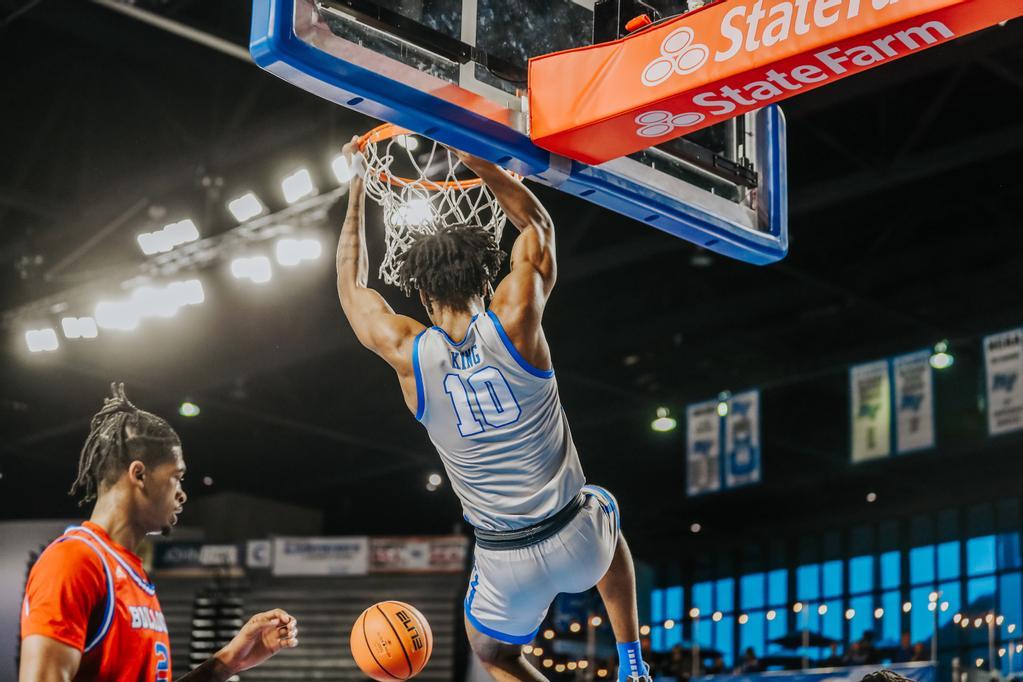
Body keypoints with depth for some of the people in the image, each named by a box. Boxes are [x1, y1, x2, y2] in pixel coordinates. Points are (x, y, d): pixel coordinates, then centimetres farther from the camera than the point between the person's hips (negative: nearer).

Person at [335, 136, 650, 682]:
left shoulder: (408, 355, -10)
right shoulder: (514, 321, -13)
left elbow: (351, 282, 10)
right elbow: (537, 226, 8)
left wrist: (357, 184, 19)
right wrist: (477, 162, 10)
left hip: (508, 564, -1)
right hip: (578, 542, 1)